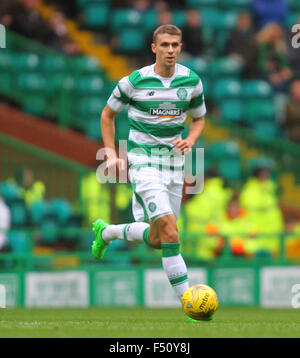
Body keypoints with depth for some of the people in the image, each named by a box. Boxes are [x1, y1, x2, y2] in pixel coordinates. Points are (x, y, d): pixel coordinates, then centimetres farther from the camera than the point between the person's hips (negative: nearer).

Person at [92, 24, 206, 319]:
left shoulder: (192, 81, 1)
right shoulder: (134, 82, -8)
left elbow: (199, 118, 16)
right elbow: (108, 114, 7)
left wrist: (190, 141, -5)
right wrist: (111, 153, -1)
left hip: (173, 161, 5)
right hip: (143, 160, -5)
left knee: (156, 239, 10)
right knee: (168, 227, -22)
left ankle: (106, 232, 40)